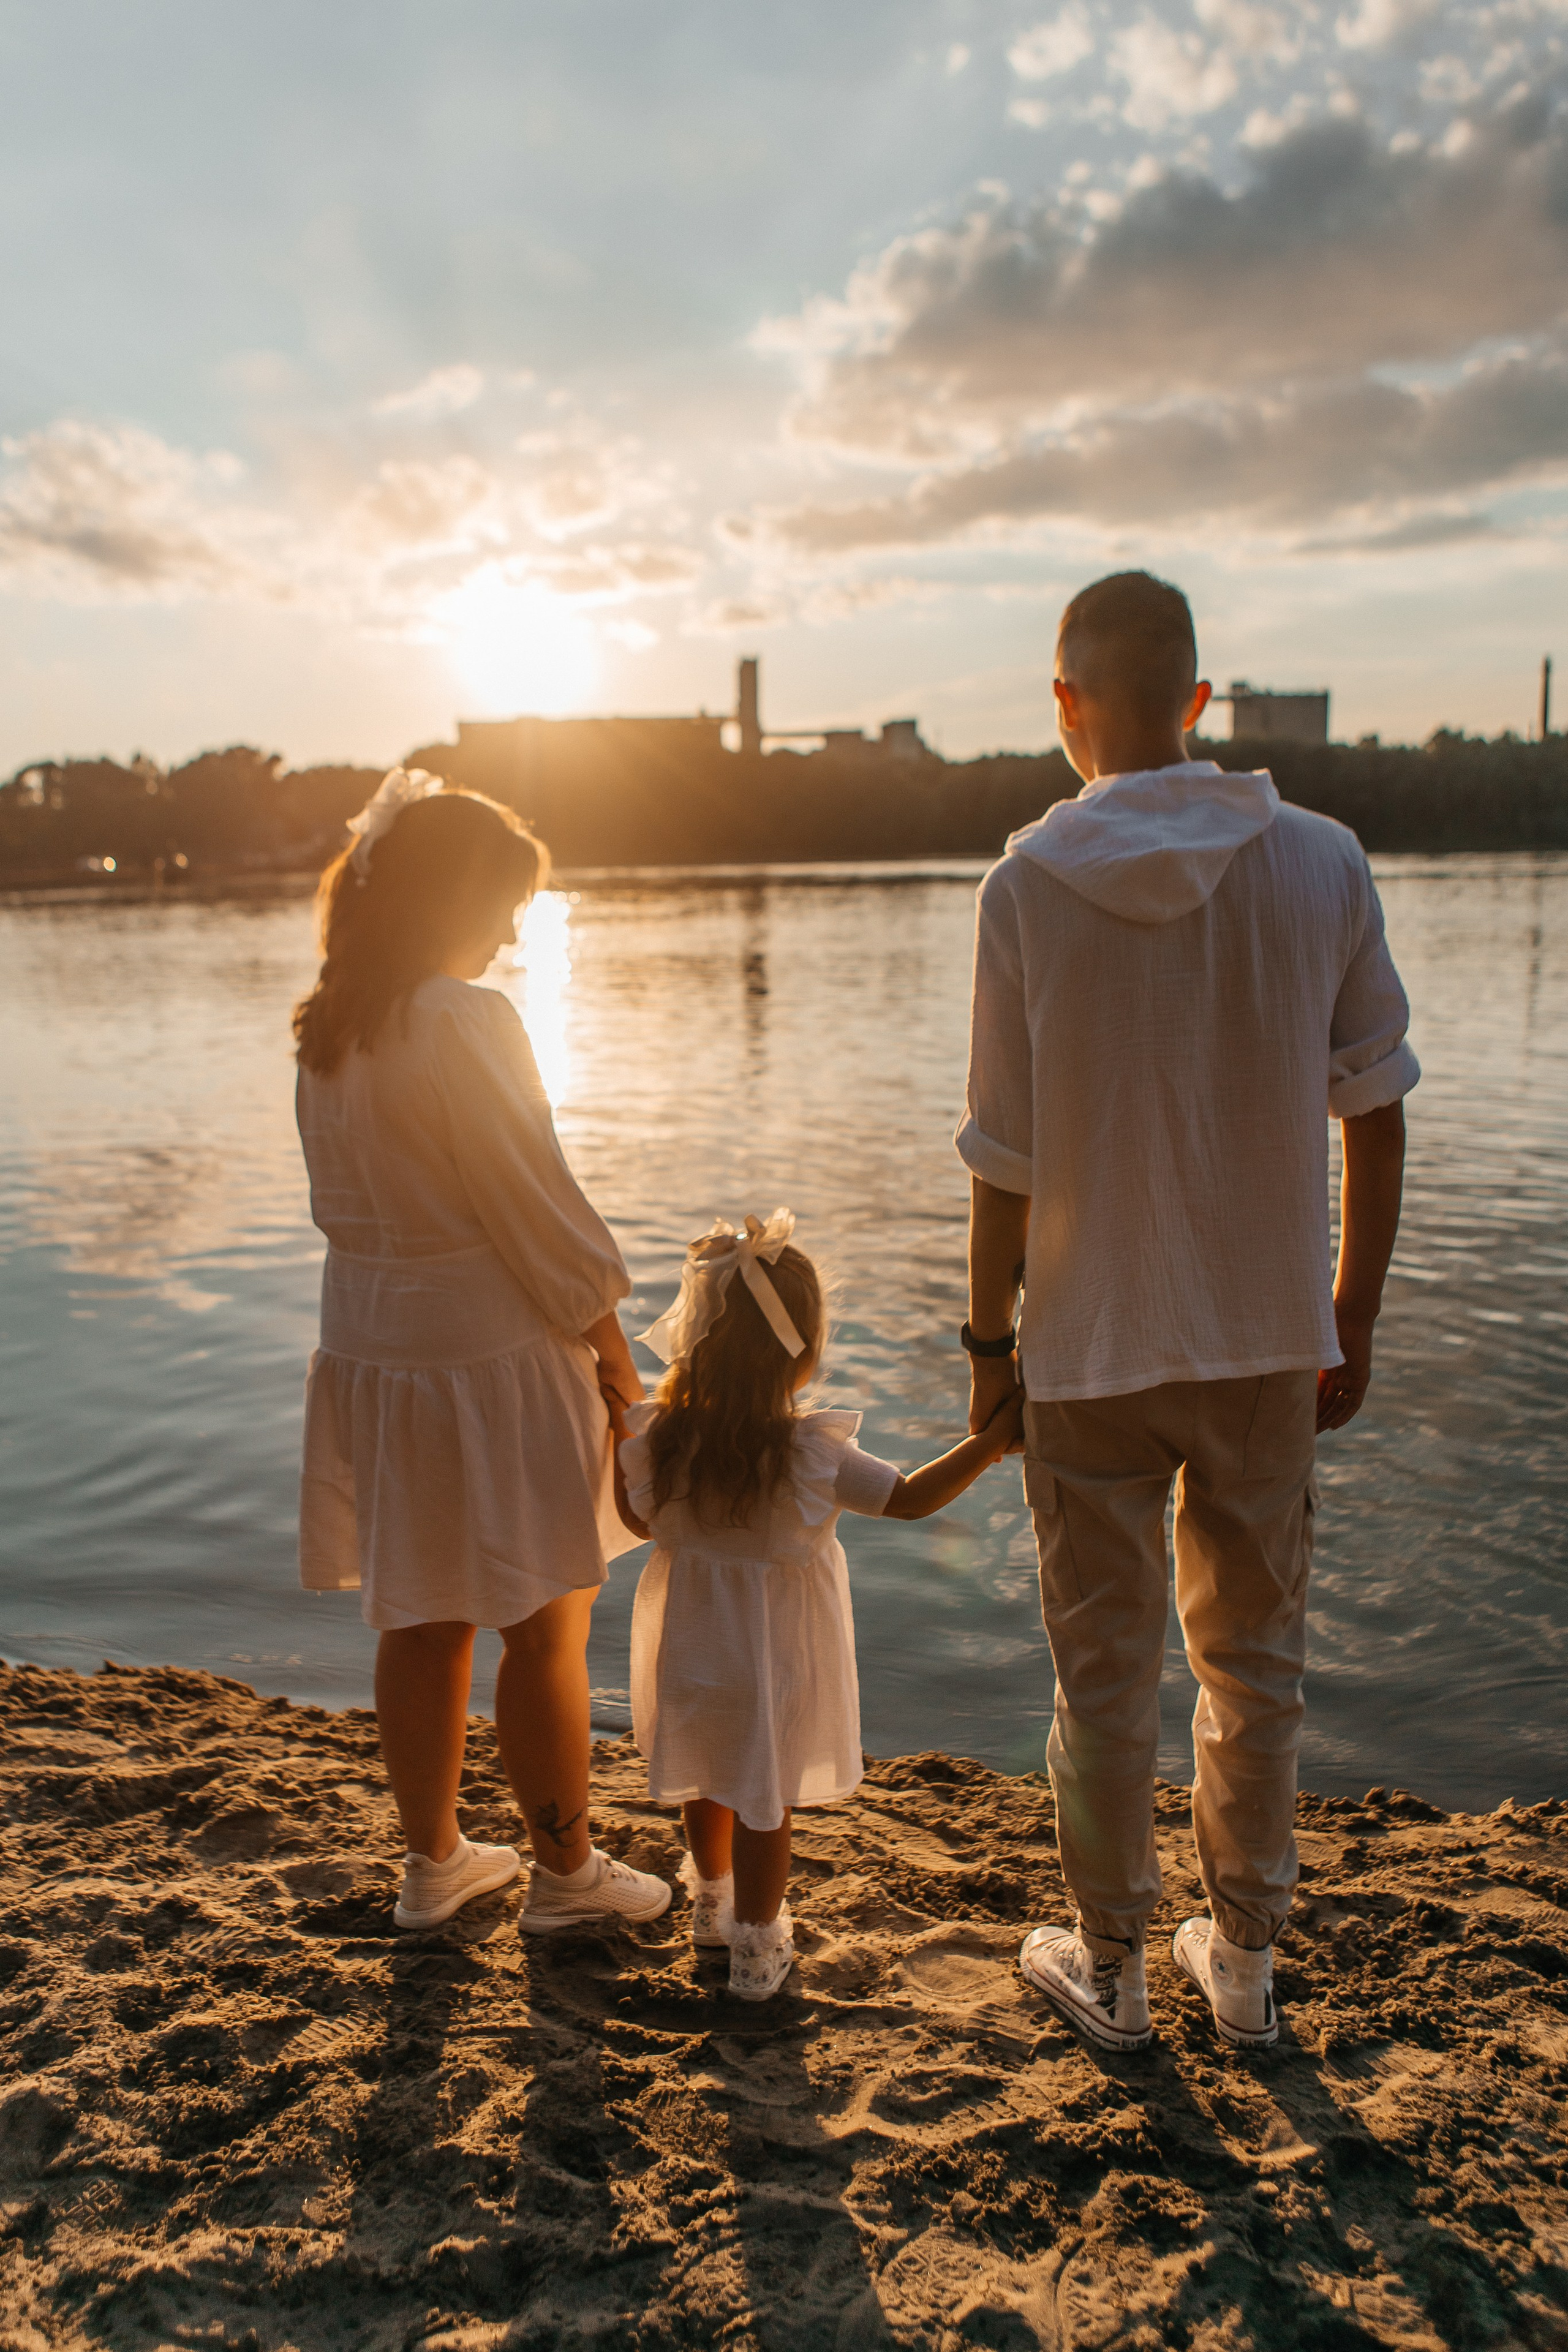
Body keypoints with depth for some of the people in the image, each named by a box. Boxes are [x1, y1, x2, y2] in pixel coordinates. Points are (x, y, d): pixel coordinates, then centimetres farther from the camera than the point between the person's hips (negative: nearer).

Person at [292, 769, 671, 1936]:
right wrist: (612, 1346, -6)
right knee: (547, 1629, 9)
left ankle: (434, 1860, 34)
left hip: (374, 1348, 8)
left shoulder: (329, 1030, 6)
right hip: (492, 1355, -8)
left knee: (421, 1625, 19)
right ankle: (566, 1872, 25)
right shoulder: (465, 1021, -20)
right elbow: (538, 1211, -17)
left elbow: (348, 1202, 11)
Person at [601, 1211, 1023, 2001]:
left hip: (689, 1640, 4)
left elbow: (641, 1520, 0)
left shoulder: (659, 1439, -17)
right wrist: (994, 1438, -17)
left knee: (706, 1779, 27)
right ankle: (756, 1947, 31)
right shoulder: (811, 1454, -28)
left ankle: (711, 1895, 51)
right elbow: (912, 1497, -24)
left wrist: (616, 1438, 11)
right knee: (765, 1799, 15)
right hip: (772, 1654, -4)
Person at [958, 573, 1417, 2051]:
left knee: (1107, 1667, 13)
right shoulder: (1323, 863, -5)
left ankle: (1109, 1968, 31)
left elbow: (1007, 1159, -9)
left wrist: (989, 1337, 3)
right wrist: (1351, 1316, 11)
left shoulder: (1028, 886, -11)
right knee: (1253, 1653, 18)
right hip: (1270, 1334, 2)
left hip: (1092, 1342, -2)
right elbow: (1376, 1114, 0)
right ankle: (1245, 1961, 34)